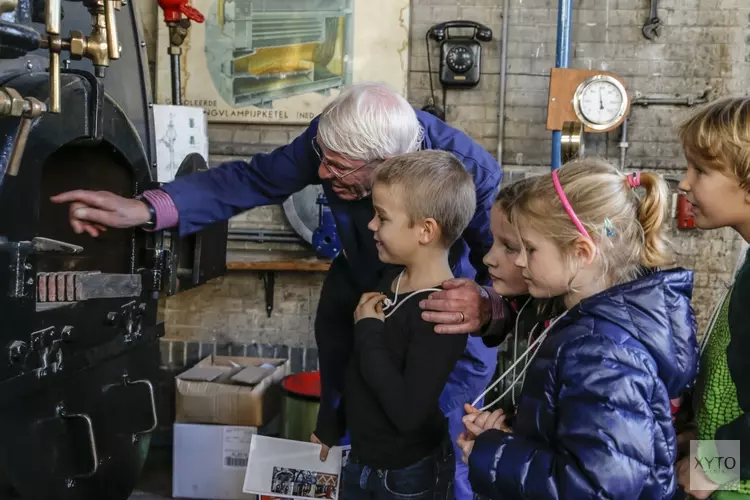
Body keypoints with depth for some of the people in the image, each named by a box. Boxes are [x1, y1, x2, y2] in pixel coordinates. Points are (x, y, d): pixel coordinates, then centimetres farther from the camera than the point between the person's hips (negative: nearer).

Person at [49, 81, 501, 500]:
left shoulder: (473, 173, -36)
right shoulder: (335, 137, -27)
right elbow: (252, 180, -21)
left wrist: (486, 305, -53)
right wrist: (142, 209, -32)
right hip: (356, 295, 4)